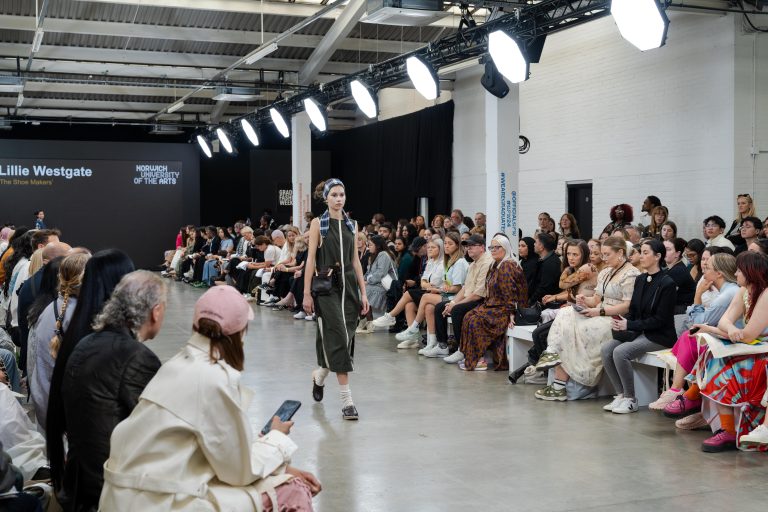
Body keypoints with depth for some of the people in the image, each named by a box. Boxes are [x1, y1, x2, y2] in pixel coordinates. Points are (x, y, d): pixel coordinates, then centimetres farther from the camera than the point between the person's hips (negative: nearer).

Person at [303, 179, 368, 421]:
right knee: (338, 337, -11)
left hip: (349, 285, 5)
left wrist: (363, 292, 8)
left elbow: (355, 260, 12)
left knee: (347, 338, 8)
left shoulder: (351, 224, 11)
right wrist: (307, 293, -7)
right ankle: (346, 398, -8)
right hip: (326, 286, -5)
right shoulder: (318, 223, -1)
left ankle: (320, 375, 36)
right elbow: (311, 260, -3)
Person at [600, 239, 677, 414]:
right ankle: (620, 394, -4)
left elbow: (661, 319, -15)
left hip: (659, 336, -8)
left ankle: (631, 400, -12)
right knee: (605, 349, -14)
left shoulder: (667, 283, -12)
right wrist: (621, 322, -8)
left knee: (620, 352, -28)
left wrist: (629, 325, -18)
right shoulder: (640, 279, 11)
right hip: (638, 332, 8)